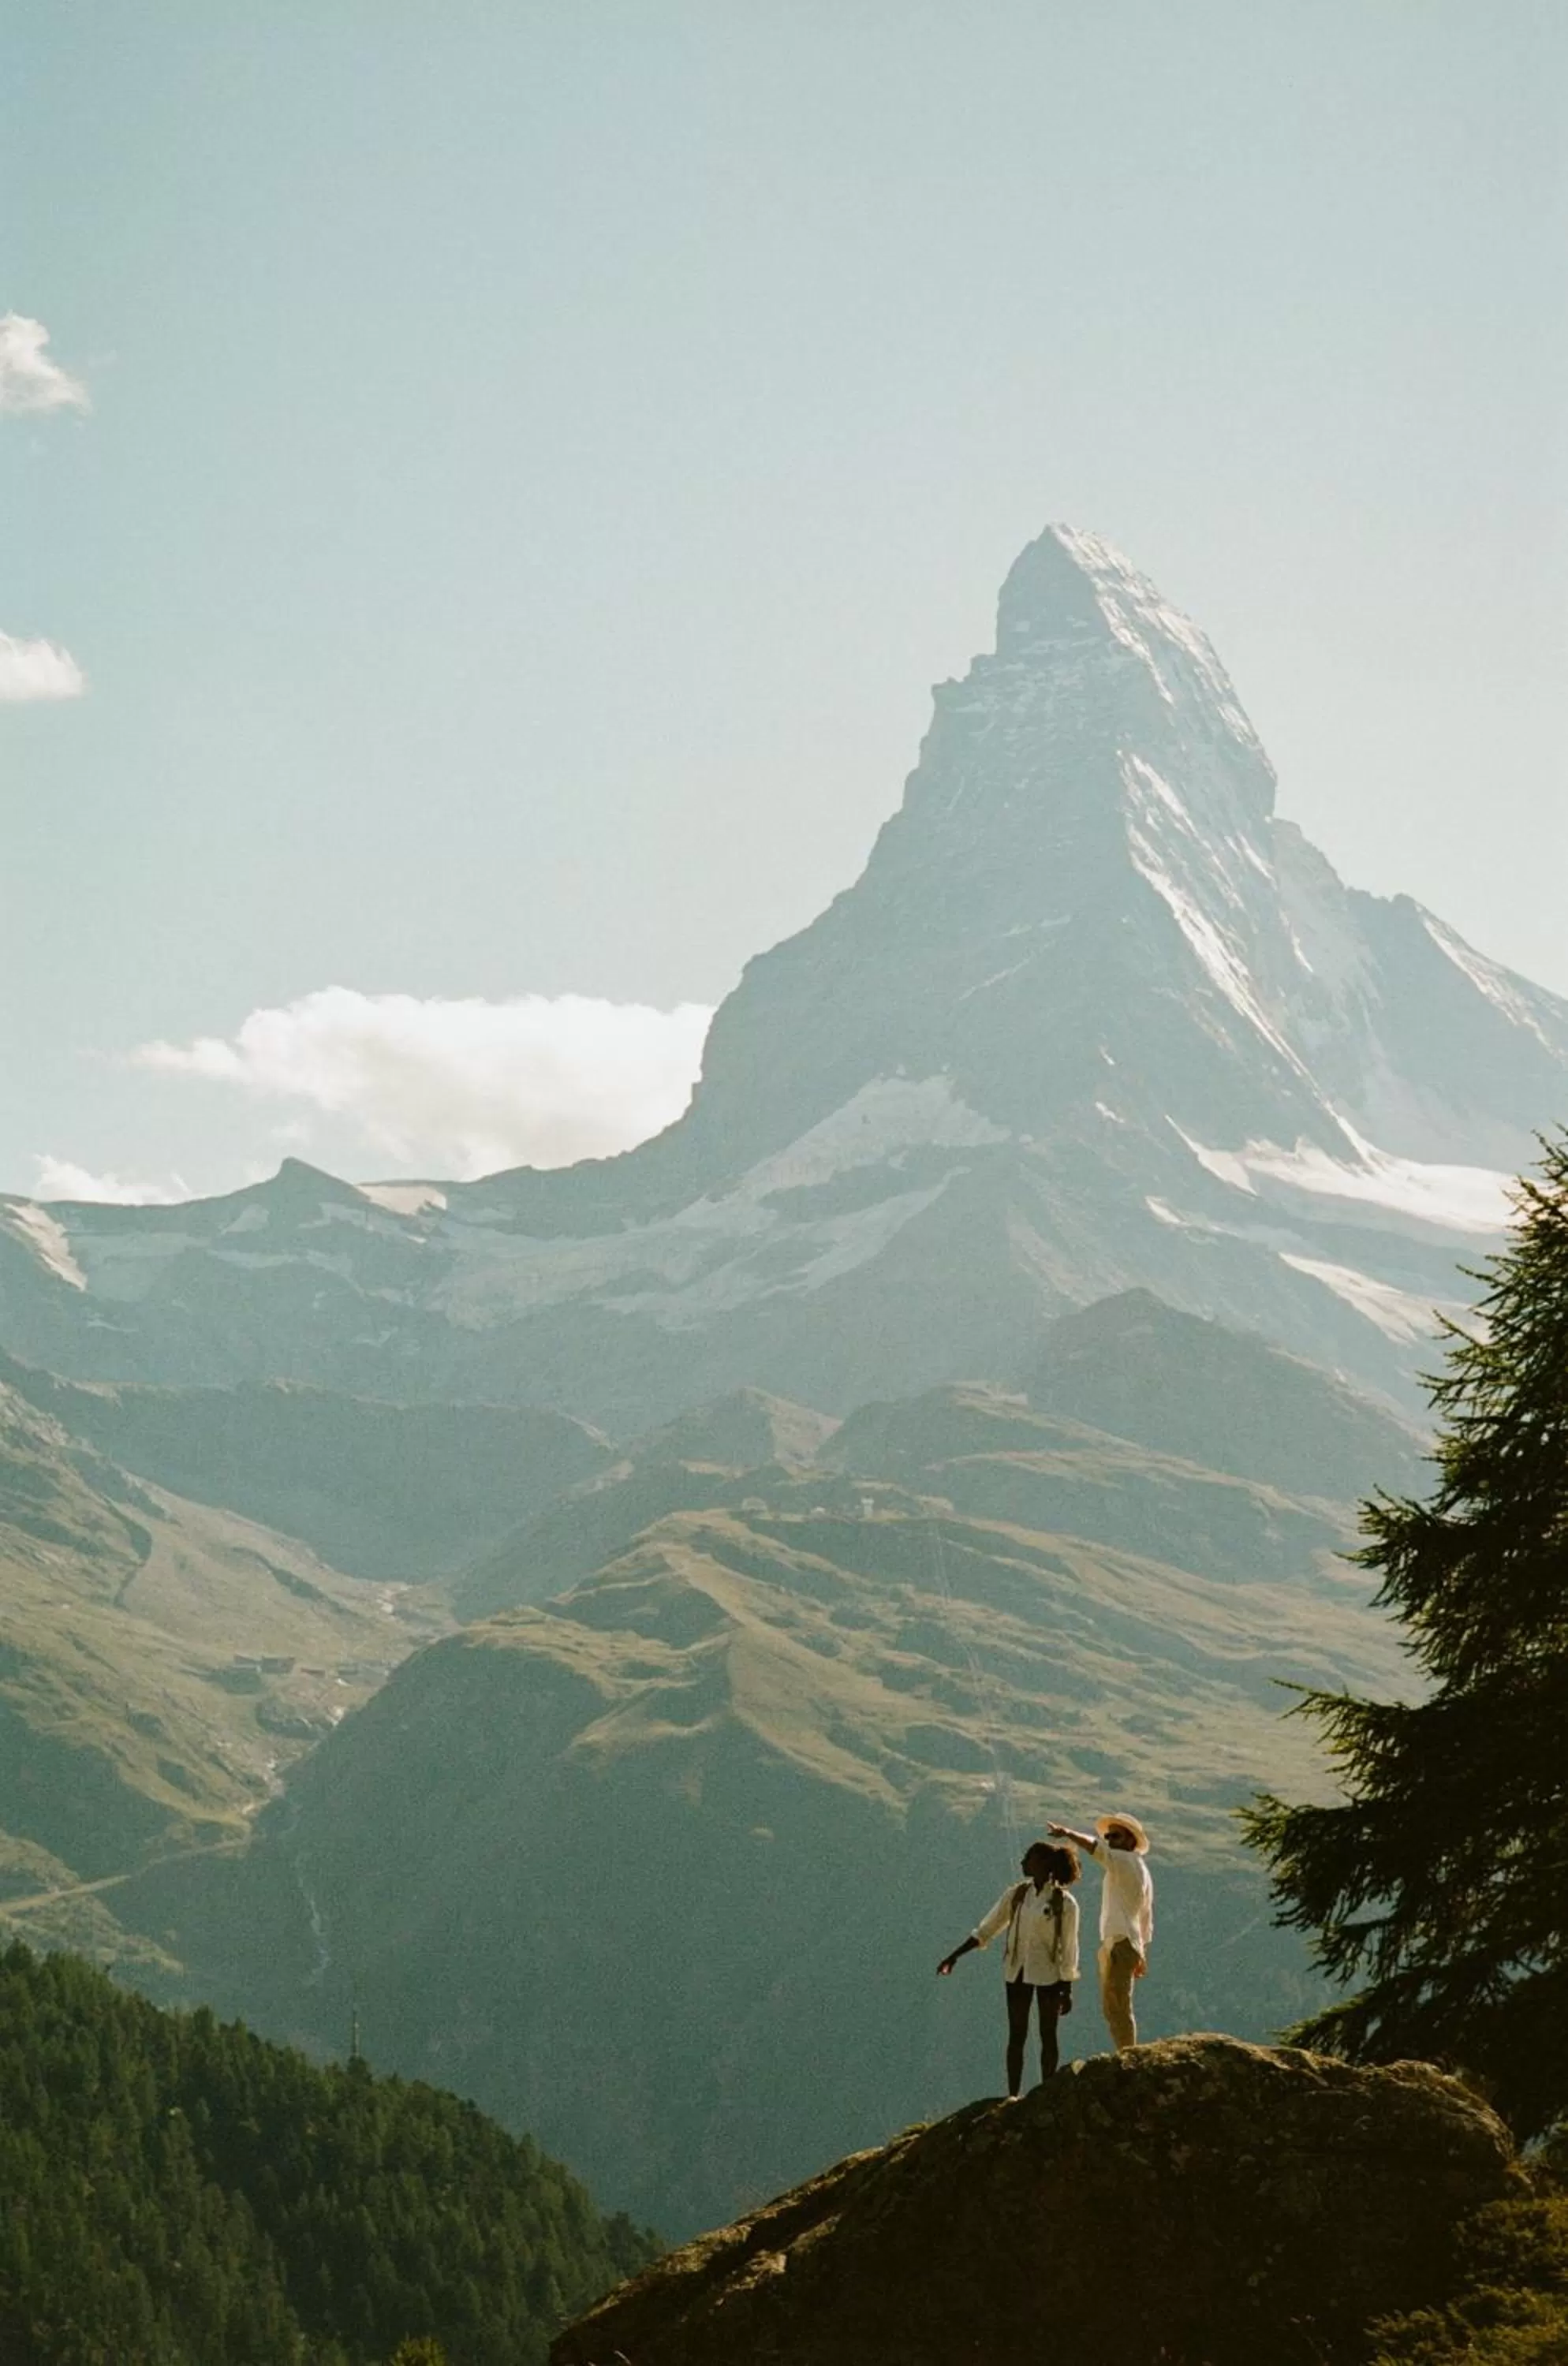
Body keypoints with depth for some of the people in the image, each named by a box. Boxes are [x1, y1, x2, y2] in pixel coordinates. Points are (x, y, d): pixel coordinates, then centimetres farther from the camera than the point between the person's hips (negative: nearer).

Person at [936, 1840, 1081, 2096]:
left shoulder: (1064, 1902, -12)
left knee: (1048, 2035, 5)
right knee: (1016, 2036, 5)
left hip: (1048, 1975, -4)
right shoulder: (1016, 1894, 0)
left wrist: (1067, 1991, -8)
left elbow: (1069, 1949, -8)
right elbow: (986, 1930, 4)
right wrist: (954, 1957, -1)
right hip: (1017, 1971, 4)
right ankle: (1013, 2095, 8)